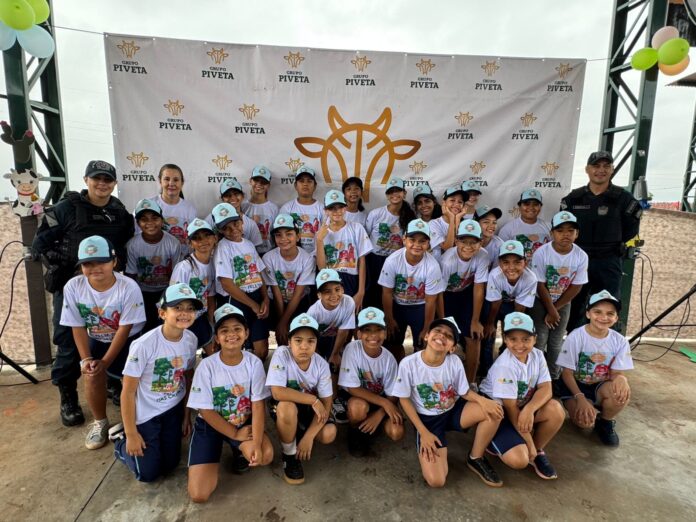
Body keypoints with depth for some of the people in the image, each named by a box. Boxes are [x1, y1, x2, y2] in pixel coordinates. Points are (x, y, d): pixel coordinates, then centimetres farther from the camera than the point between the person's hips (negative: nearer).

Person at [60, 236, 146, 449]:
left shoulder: (128, 287, -29)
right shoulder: (73, 287, -19)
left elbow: (124, 329, -23)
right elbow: (78, 327, -10)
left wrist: (105, 361, -24)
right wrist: (86, 358, -19)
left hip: (130, 340, -2)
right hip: (97, 340, 3)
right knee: (92, 373, -18)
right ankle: (100, 422, 8)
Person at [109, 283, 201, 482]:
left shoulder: (191, 340, -13)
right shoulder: (144, 345, -28)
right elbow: (128, 392, -18)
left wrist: (186, 415, 9)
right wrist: (131, 434, -12)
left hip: (173, 410, 5)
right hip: (145, 413, -4)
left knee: (169, 465, 11)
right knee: (148, 473, 4)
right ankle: (121, 438, 27)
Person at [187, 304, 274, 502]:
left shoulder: (254, 363, -16)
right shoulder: (207, 366, -20)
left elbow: (258, 404, -15)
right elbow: (206, 411, -13)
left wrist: (256, 442, -26)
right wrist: (235, 434, -14)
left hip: (244, 421, 1)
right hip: (210, 425, -1)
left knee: (265, 455, -28)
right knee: (199, 494, -13)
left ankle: (242, 451, 9)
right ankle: (216, 454, 18)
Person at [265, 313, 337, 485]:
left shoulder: (321, 365, -17)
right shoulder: (282, 354, -25)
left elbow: (326, 403, -15)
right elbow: (277, 392, -34)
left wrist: (308, 437, -23)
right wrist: (313, 400, -31)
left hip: (309, 409, 3)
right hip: (284, 408, -2)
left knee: (329, 434, -21)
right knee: (287, 407, -36)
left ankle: (299, 434, 12)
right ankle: (289, 455, -9)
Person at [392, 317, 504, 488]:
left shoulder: (455, 361, -16)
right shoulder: (408, 364, -22)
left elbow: (465, 392, -4)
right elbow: (404, 400, -11)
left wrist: (481, 399, -27)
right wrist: (424, 433, -14)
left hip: (453, 411, 3)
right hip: (427, 419, -3)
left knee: (494, 410, -22)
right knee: (436, 480, -19)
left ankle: (475, 458, 2)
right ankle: (428, 448, 14)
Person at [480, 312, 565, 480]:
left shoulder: (537, 355, -8)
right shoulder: (504, 366, -27)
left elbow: (546, 388, -14)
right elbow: (511, 409, -22)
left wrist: (530, 409, -34)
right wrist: (529, 444, -17)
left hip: (523, 405, 6)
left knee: (556, 410, -22)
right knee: (519, 460, -24)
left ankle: (538, 452, 3)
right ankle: (495, 442, 9)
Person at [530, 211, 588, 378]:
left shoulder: (581, 256, -15)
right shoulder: (541, 253, -22)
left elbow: (576, 287, -9)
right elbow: (540, 285, -17)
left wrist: (555, 309, -10)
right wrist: (551, 310, -14)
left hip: (564, 303, 3)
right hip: (541, 301, -2)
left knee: (556, 342, 10)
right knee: (540, 340, -3)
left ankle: (554, 376, 26)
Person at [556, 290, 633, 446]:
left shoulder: (619, 341, -8)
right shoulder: (576, 337, -18)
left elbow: (617, 372, -7)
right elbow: (567, 373, -13)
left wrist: (621, 378, -32)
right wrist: (580, 398, -25)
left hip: (600, 387, 4)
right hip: (575, 386, -3)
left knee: (622, 391, -30)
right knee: (585, 420, -29)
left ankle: (606, 422, 1)